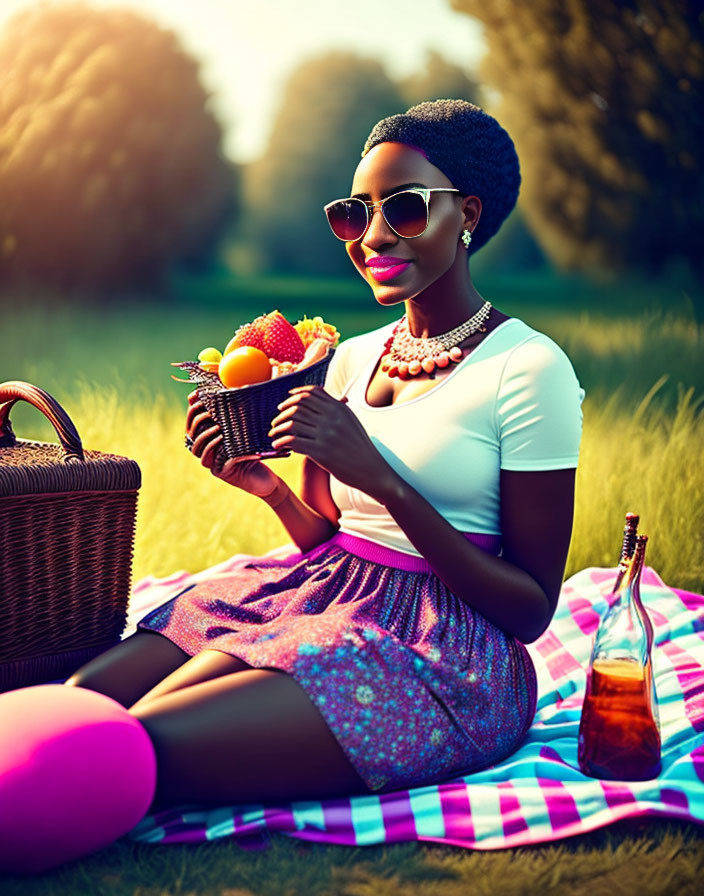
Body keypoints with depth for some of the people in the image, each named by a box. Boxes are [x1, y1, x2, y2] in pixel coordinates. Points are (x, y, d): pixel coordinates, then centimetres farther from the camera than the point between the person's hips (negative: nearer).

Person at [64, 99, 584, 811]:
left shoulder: (529, 366, -7)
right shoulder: (352, 358, 12)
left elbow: (531, 609, -9)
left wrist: (376, 475, -17)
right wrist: (271, 489, -4)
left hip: (436, 650, -6)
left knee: (145, 747, -25)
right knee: (81, 699, -20)